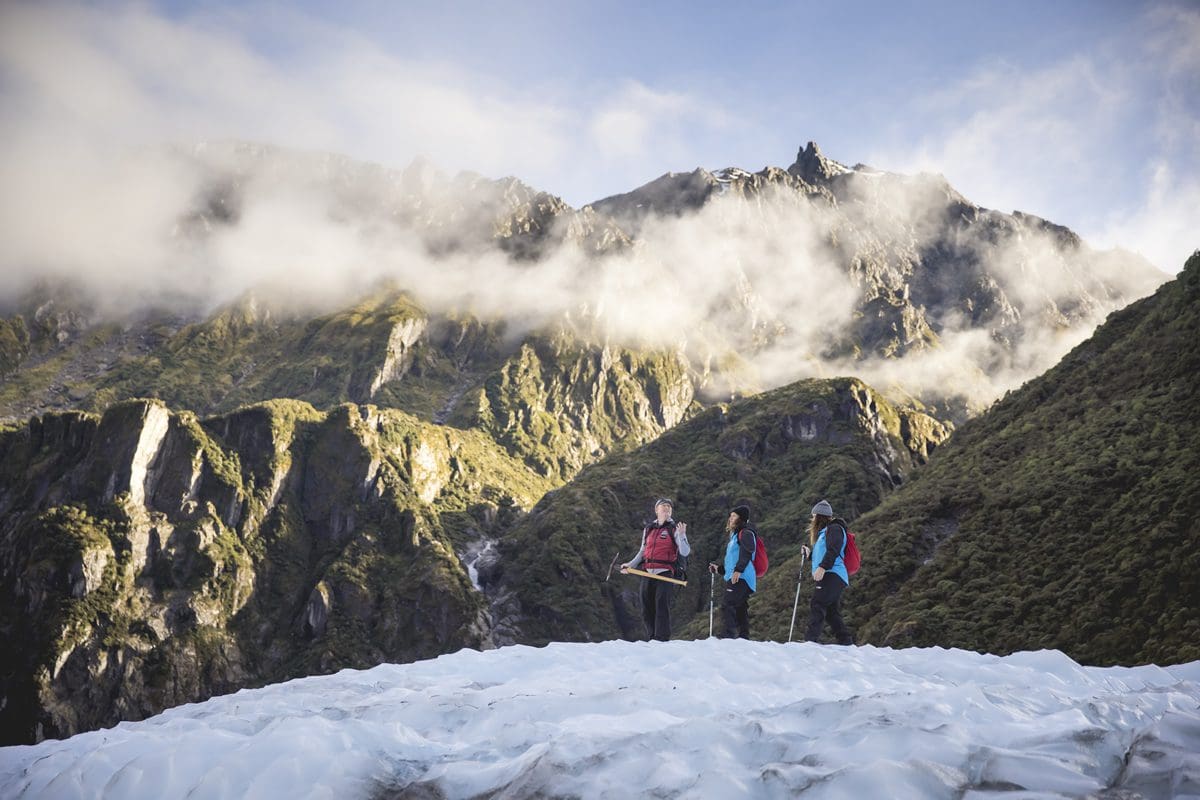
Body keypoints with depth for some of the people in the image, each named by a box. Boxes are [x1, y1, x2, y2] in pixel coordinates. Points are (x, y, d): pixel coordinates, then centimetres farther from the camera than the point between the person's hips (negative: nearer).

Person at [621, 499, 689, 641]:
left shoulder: (674, 529, 3)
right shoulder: (648, 528, 16)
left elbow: (685, 552, -8)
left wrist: (681, 535, -22)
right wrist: (630, 564, 16)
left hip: (665, 573, -5)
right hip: (647, 572, 5)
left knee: (662, 605, -14)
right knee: (647, 608, 5)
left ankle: (662, 640, -14)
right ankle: (652, 638, 15)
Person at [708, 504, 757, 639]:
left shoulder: (745, 533, -1)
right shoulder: (735, 535, 28)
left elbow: (747, 552, -19)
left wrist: (738, 570, -28)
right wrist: (719, 568, 27)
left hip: (741, 577, -10)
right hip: (734, 578, 10)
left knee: (727, 606, -20)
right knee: (740, 610, 8)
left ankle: (730, 635, -28)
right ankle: (744, 638, 9)